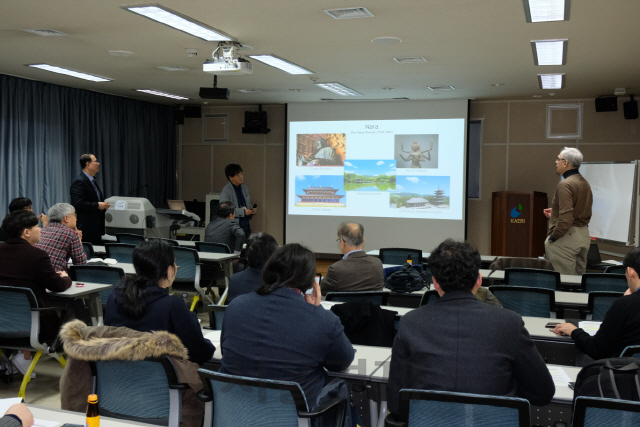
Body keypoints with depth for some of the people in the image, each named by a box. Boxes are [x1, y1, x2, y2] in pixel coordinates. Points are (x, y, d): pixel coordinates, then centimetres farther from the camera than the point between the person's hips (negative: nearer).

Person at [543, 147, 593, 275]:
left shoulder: (565, 185, -17)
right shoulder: (585, 183, 10)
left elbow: (566, 219, -24)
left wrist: (552, 238, -14)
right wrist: (555, 213, 20)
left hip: (567, 236, -9)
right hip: (584, 235, 9)